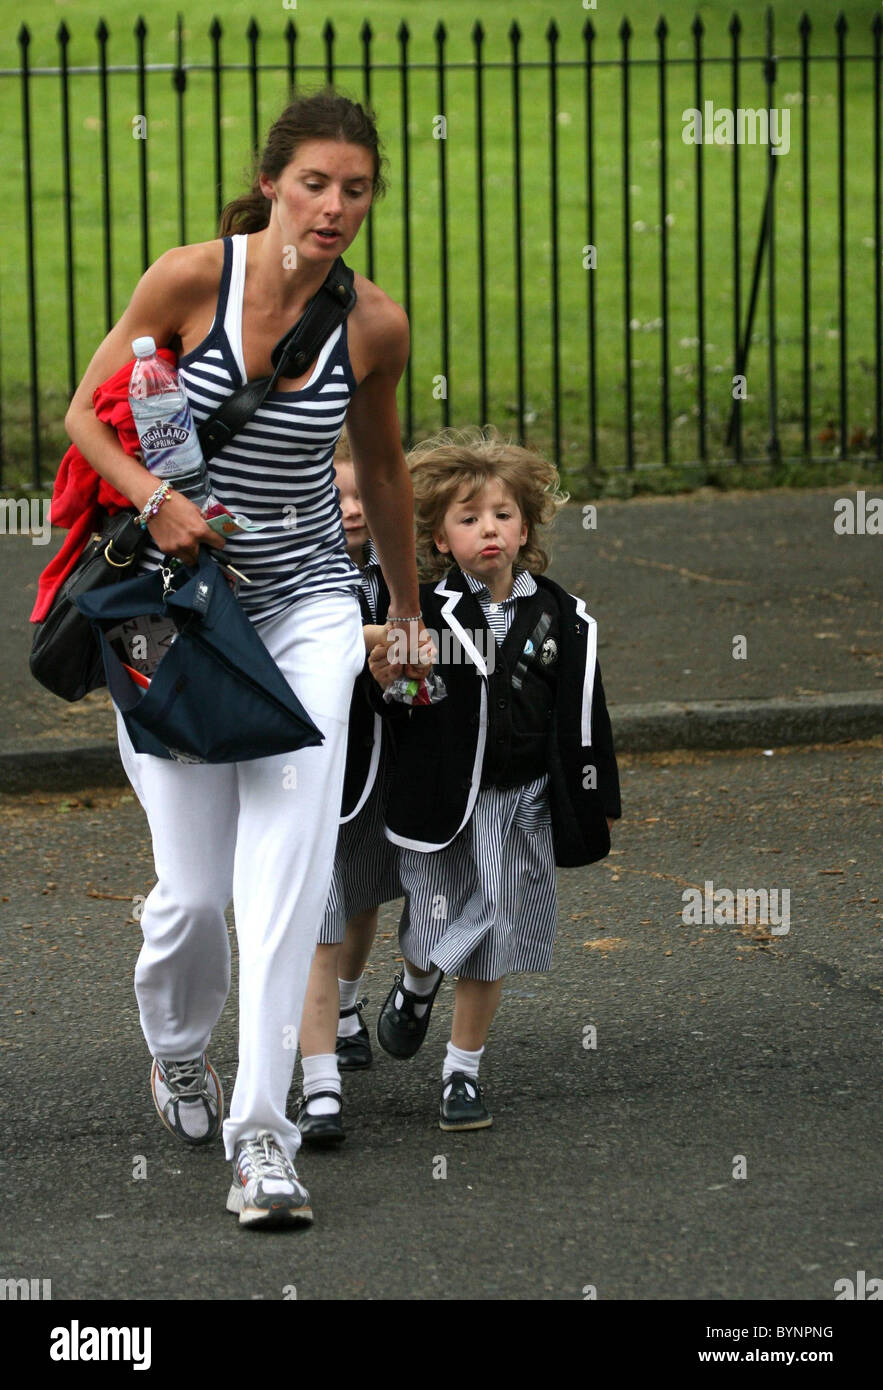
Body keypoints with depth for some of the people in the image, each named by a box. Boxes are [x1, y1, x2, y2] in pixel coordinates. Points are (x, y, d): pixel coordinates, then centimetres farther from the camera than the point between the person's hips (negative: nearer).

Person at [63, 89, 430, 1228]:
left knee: (286, 872, -14)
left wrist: (408, 610, 25)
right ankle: (176, 1051, 34)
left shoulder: (373, 325, -5)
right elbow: (85, 413, -2)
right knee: (193, 888, 1)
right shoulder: (190, 279, -11)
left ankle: (260, 1133, -10)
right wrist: (159, 500, -20)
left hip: (306, 603, 1)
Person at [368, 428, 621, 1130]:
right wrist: (384, 677, -25)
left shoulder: (561, 618, -2)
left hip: (522, 804, 2)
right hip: (440, 800, -2)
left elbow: (582, 716, 5)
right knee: (436, 931, 8)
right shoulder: (423, 612, -10)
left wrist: (595, 802, 8)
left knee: (492, 943, 6)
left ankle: (463, 1071, 20)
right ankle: (417, 985, 44)